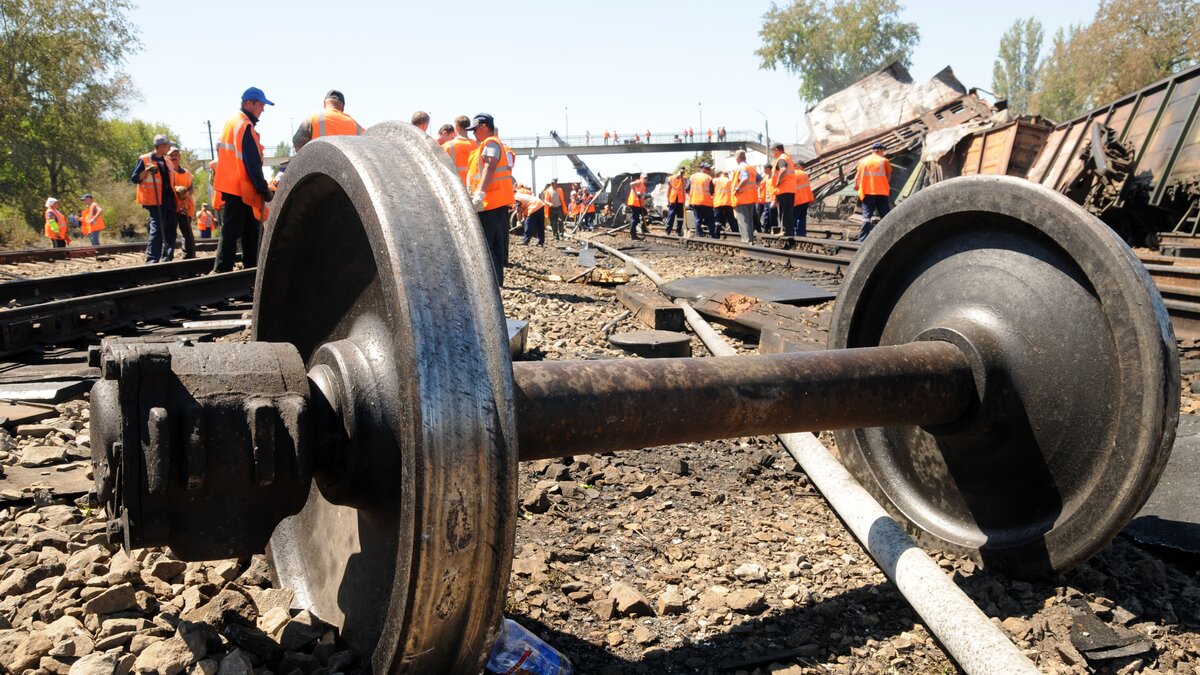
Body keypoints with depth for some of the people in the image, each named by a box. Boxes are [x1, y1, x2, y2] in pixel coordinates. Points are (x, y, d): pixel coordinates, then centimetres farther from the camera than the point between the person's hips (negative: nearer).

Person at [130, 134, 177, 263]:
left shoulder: (167, 162, 18)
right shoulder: (144, 160, -2)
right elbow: (134, 179, -3)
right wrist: (147, 171, -16)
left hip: (169, 201, 7)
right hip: (155, 201, -7)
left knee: (170, 231, 6)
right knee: (157, 230, -13)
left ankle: (167, 257, 14)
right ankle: (152, 259, -12)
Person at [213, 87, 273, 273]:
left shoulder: (232, 121, 18)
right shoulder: (245, 125, -14)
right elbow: (252, 162, -19)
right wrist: (263, 189, -16)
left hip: (231, 186, 10)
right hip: (239, 188, -10)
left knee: (250, 230, 14)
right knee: (231, 232, -10)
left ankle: (251, 268, 19)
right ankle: (221, 271, -11)